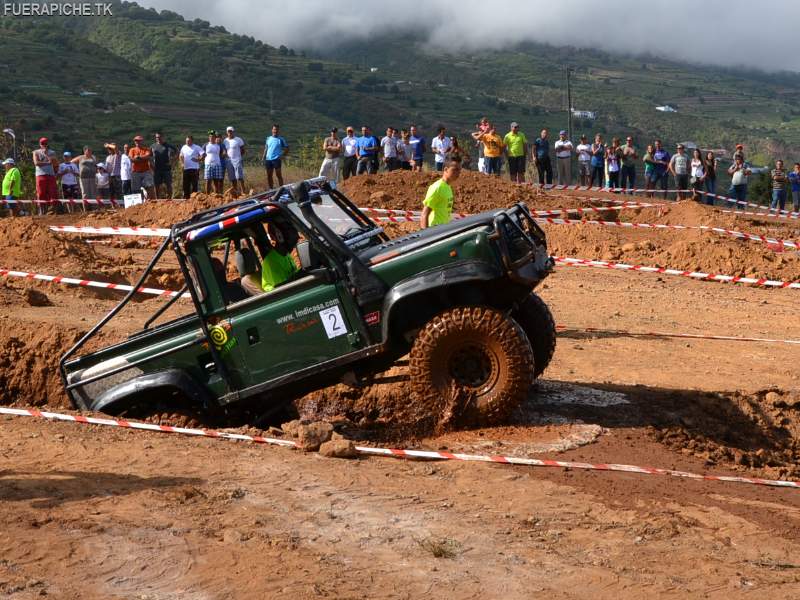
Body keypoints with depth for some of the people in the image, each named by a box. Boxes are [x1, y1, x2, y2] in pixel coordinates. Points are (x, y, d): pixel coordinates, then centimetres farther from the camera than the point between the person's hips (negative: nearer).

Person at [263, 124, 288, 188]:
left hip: (276, 159, -5)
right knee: (269, 176, 9)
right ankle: (271, 189, 18)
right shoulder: (268, 139, 13)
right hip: (268, 159, 5)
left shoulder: (281, 139, 0)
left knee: (278, 175, -7)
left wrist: (282, 156, -7)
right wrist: (263, 157, 10)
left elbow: (287, 149, 3)